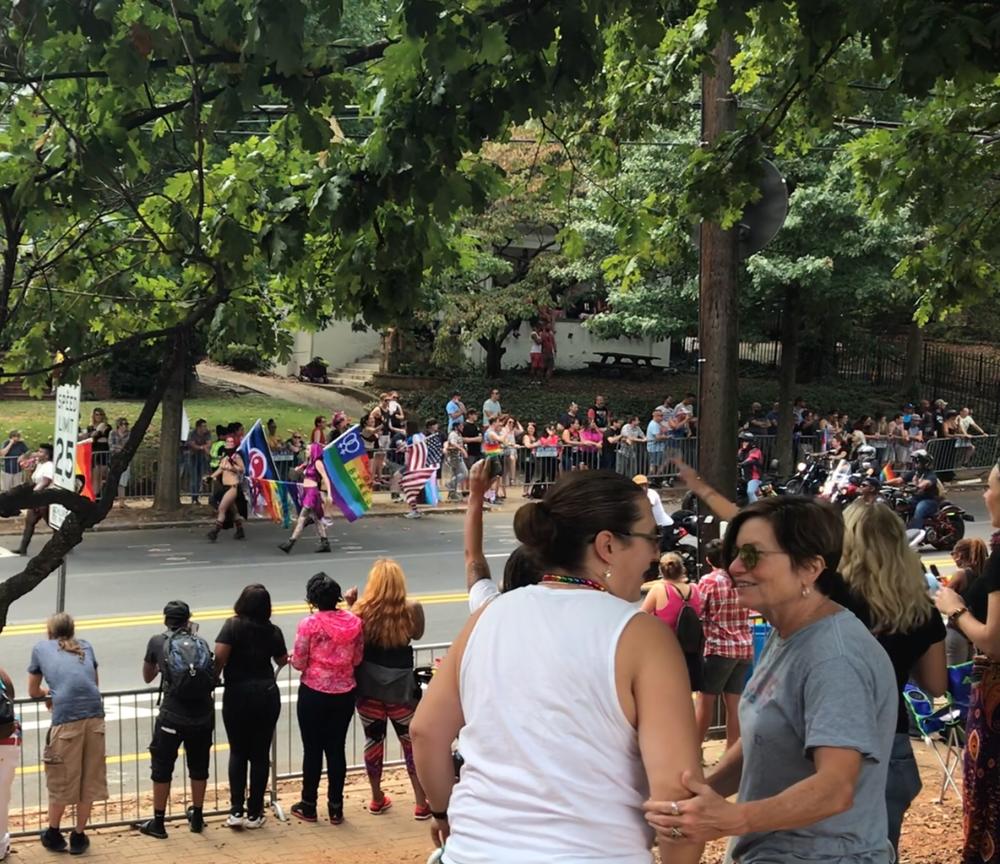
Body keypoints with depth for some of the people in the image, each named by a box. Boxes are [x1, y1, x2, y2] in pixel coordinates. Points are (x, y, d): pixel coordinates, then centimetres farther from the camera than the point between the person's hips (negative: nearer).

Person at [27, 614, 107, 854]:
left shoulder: (40, 648, 20)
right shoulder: (85, 646, 26)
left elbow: (33, 692, 29)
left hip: (66, 717, -3)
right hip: (95, 713, 3)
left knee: (61, 779, 11)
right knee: (89, 778, 12)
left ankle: (53, 834, 26)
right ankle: (79, 836, 22)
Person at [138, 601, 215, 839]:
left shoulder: (158, 642, 2)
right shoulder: (201, 642, 7)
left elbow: (147, 677, 15)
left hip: (173, 716, -3)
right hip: (203, 714, 3)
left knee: (162, 768, 11)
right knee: (199, 766, 18)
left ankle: (158, 823, 16)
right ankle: (197, 817, 31)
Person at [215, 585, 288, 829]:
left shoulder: (233, 626, -8)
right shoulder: (273, 631, 2)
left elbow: (220, 657, -18)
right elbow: (282, 661, 16)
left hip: (237, 695, -2)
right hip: (267, 694, 2)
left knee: (238, 752, 11)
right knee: (260, 754, 8)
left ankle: (236, 811, 5)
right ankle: (254, 813, 11)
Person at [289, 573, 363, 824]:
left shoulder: (309, 624, -16)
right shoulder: (354, 622, -5)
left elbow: (299, 663, -11)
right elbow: (357, 659, 3)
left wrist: (292, 658, 11)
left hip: (314, 693, -3)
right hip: (345, 693, 3)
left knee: (313, 749, 8)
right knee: (337, 749, 11)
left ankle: (308, 806, 20)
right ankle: (336, 808, 16)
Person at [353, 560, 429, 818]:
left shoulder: (362, 609, -11)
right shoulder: (411, 609, -12)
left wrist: (350, 607, 2)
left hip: (368, 685, 2)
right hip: (400, 686, -1)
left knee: (373, 739, 15)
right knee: (412, 741, 9)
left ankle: (377, 799, 28)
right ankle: (422, 804, 13)